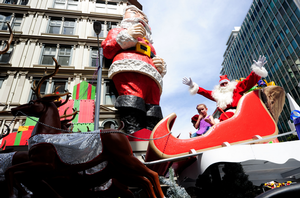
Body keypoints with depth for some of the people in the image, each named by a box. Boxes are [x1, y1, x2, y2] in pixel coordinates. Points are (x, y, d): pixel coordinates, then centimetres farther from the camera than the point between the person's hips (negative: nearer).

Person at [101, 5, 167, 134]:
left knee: (152, 125, -20)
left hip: (152, 77, 4)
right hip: (129, 70, -4)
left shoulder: (149, 43, 44)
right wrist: (127, 36, 7)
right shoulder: (118, 31, 35)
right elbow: (107, 49, 17)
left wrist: (161, 67, 10)